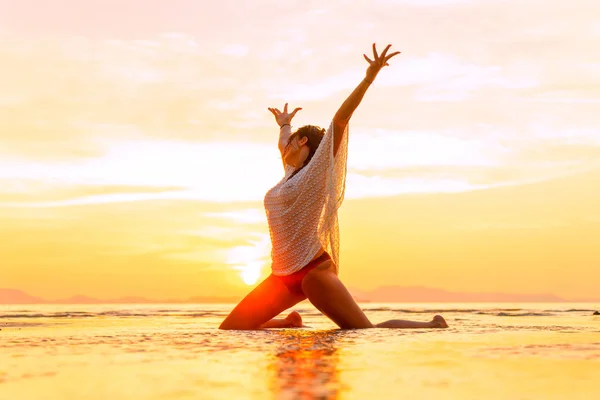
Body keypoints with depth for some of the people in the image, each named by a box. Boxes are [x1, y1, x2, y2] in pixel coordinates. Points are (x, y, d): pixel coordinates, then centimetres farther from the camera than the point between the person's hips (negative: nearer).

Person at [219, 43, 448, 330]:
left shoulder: (318, 171, -1)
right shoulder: (292, 173, 18)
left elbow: (339, 121, -10)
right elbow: (284, 147, 41)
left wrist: (368, 79, -16)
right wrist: (284, 125, 61)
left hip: (314, 271, -8)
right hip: (283, 276, 8)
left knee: (368, 332, -11)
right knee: (229, 330, 2)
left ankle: (432, 326, 9)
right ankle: (290, 323, 22)